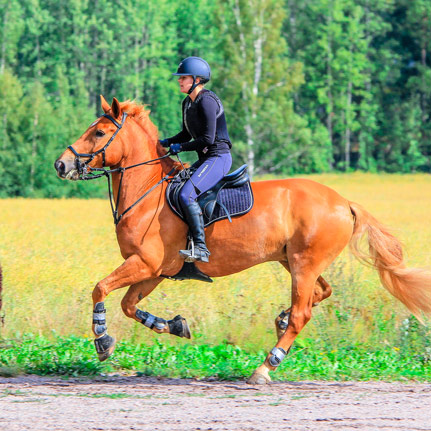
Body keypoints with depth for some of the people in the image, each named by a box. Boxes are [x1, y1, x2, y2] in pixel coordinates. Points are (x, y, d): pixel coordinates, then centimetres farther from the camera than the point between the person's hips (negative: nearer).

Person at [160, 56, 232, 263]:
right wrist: (166, 142, 9)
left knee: (186, 195, -26)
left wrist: (181, 147, -14)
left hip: (218, 158, -10)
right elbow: (187, 135, 25)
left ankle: (201, 248, -27)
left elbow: (208, 139, -21)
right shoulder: (188, 103, 13)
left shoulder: (206, 101, -16)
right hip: (205, 160, 11)